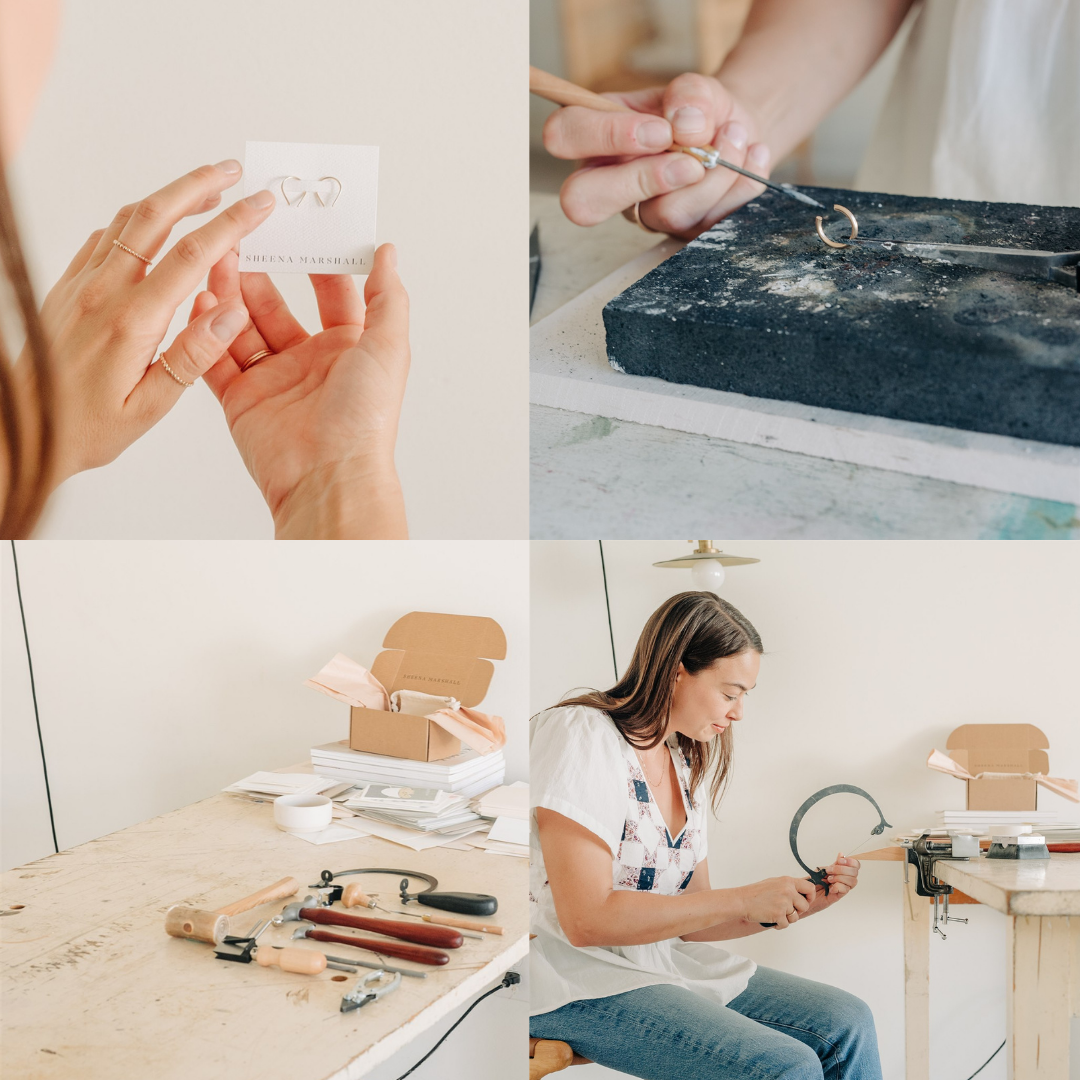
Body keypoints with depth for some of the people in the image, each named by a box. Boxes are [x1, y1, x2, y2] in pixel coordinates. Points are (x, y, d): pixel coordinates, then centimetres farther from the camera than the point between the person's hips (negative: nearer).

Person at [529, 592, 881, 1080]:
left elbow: (689, 920, 12)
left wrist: (797, 905, -3)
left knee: (848, 1025, -4)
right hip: (577, 985, -8)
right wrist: (742, 899, -19)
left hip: (664, 965, 8)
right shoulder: (583, 735, -14)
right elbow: (587, 919, -23)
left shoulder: (688, 763, 12)